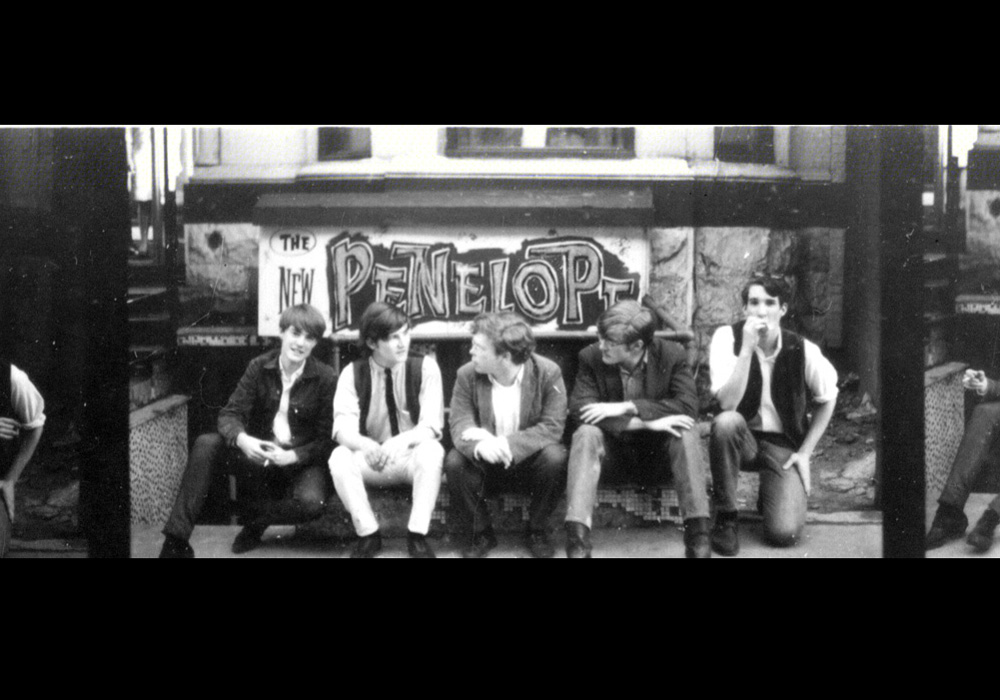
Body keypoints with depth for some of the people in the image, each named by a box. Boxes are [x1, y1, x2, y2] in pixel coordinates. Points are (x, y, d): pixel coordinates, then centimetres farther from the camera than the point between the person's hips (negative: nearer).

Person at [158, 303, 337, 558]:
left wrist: (292, 456, -26)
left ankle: (256, 519, -2)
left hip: (302, 461, -2)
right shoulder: (258, 368, -1)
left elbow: (327, 439, -8)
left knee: (311, 502, -36)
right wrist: (242, 439, -30)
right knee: (206, 444, -23)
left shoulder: (326, 378, -9)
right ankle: (176, 540, -23)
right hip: (259, 455, 3)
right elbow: (230, 414, -7)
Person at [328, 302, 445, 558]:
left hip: (412, 457, -1)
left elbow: (431, 426, -17)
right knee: (339, 457, -29)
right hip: (371, 461, 1)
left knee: (431, 450, -34)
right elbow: (343, 428, -16)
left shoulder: (425, 367, -9)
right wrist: (365, 445, -40)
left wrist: (402, 441, -39)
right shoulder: (353, 373, -6)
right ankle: (368, 534, -15)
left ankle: (417, 535, -23)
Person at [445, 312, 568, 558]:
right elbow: (460, 424, -14)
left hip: (529, 457, -1)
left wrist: (509, 444, -34)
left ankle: (537, 531, -6)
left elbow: (553, 427, -20)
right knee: (454, 462, -28)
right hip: (485, 461, 1)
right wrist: (479, 445, -39)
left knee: (555, 458, -32)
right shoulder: (467, 375, -10)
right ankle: (479, 533, -5)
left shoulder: (548, 373, -16)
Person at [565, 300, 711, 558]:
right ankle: (577, 537, -44)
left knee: (686, 432, -30)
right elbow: (579, 409, -23)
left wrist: (626, 407, -31)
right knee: (586, 434, -31)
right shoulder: (591, 357, -12)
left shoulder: (673, 355, -12)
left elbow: (688, 406, -24)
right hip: (611, 448, 0)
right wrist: (646, 422, -32)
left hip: (656, 450, 0)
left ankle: (698, 534, -35)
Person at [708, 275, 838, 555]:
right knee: (726, 422, -38)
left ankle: (769, 496, 18)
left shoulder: (803, 350, -12)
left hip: (783, 445, 0)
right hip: (742, 438, 0)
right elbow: (727, 403, -25)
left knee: (785, 533, -21)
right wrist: (747, 348, -32)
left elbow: (827, 400, 5)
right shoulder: (727, 338, -15)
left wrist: (805, 452, 0)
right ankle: (725, 517, -17)